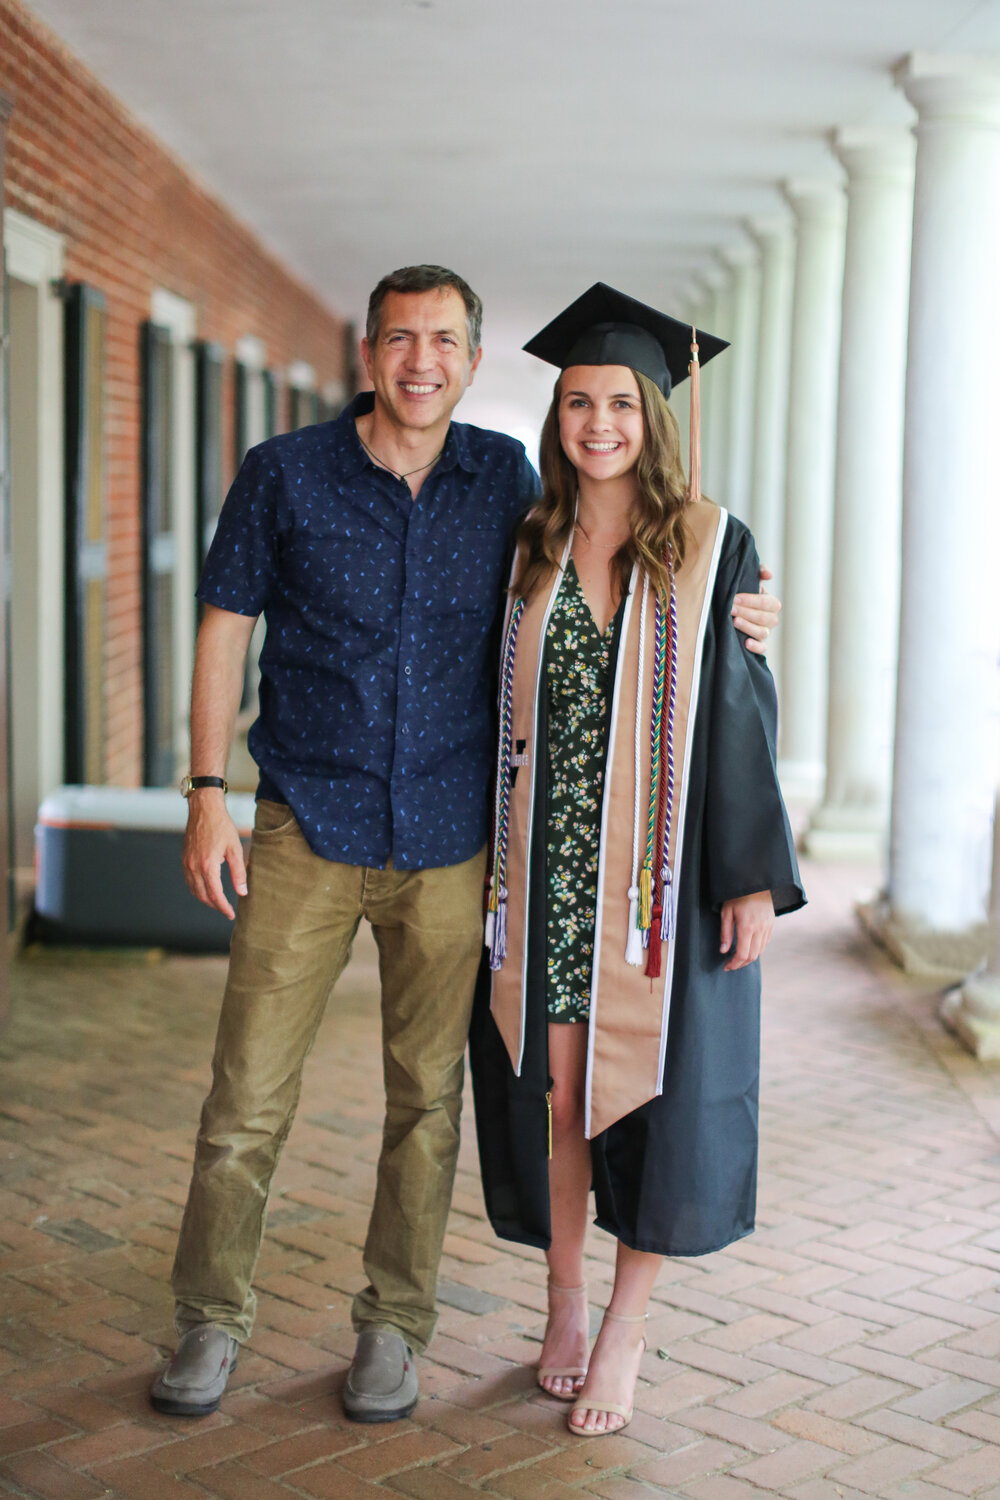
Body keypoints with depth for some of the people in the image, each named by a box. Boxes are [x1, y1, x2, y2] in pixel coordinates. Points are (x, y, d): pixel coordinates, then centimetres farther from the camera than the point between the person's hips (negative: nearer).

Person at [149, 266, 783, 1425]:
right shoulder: (285, 474, -2)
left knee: (427, 1095, 8)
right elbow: (225, 630, 2)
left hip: (448, 841, 2)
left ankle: (392, 1328, 24)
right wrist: (207, 795, -5)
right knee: (248, 1089, 0)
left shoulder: (505, 478, 5)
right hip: (307, 829, -1)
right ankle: (211, 1323, 18)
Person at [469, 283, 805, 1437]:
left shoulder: (714, 550, -1)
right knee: (553, 1088, 7)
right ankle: (564, 1306, 24)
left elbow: (742, 713, -4)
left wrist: (754, 877, -9)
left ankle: (626, 1324, 19)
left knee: (655, 1087, 3)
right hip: (547, 865, 3)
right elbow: (500, 714, 10)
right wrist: (489, 861, 6)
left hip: (660, 867, -2)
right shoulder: (529, 552, 7)